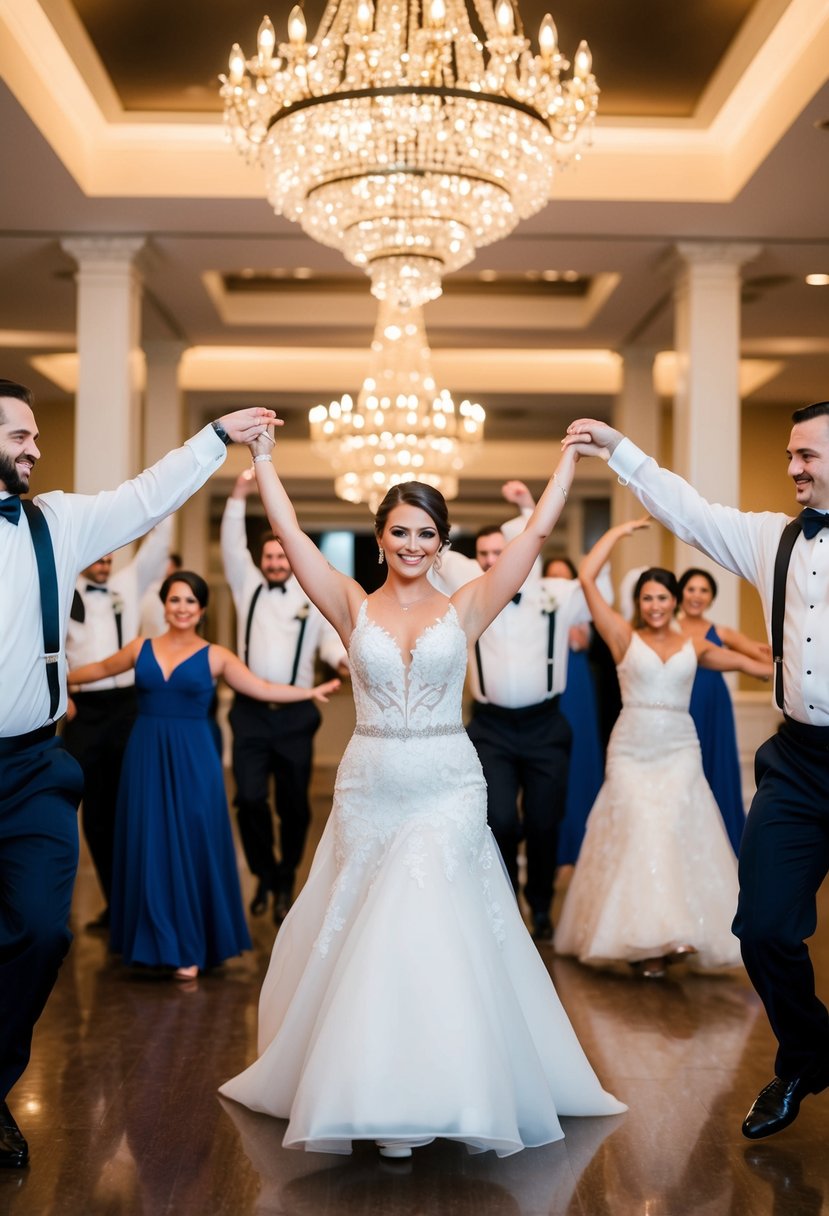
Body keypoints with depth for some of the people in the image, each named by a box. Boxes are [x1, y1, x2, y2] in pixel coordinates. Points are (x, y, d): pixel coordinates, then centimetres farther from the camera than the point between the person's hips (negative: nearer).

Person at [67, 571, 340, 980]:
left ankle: (189, 948, 11)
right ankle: (154, 942, 19)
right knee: (148, 847, 5)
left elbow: (263, 688, 1)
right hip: (146, 756, 2)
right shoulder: (141, 648, 6)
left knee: (191, 847, 0)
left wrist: (310, 692, -5)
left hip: (192, 760, -2)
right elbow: (101, 669, 22)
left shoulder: (215, 656, 0)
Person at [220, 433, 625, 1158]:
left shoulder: (466, 609, 3)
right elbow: (290, 532, 0)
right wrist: (261, 453, 0)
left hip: (448, 791, -1)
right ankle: (374, 1093, 17)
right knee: (368, 939, 6)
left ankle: (449, 1089, 2)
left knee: (439, 937, -8)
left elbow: (538, 531, 0)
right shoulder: (355, 607, 4)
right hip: (370, 791, 1)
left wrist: (572, 454, -1)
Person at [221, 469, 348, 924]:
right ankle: (264, 876, 15)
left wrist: (342, 659, -25)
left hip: (296, 714, 0)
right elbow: (232, 546, 3)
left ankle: (285, 884, 22)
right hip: (251, 712, 1)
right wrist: (238, 497, -7)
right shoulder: (248, 587, 12)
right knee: (250, 798, -8)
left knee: (294, 805, 5)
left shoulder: (314, 597, 8)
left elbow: (332, 637, -3)